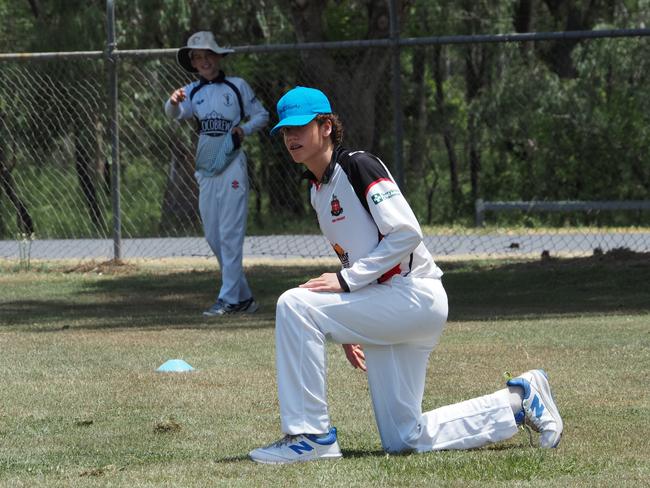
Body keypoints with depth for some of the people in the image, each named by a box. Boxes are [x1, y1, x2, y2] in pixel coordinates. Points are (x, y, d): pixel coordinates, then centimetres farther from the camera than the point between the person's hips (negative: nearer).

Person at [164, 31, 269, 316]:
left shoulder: (237, 86, 1)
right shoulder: (192, 92, 8)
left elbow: (261, 115, 9)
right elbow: (176, 114, -10)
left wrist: (244, 129, -11)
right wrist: (173, 103, -33)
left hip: (232, 165, -5)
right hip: (205, 167, 5)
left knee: (230, 234, -9)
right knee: (213, 237, 7)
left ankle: (229, 298, -9)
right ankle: (243, 296, 16)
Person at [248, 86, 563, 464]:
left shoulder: (357, 166, -11)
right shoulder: (318, 191, 17)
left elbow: (406, 233, -20)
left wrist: (347, 280, -21)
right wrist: (347, 329, 16)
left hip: (415, 296, -10)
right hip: (387, 310, 10)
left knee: (295, 305, -23)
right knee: (403, 440, 8)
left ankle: (312, 436, -19)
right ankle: (515, 402, 23)